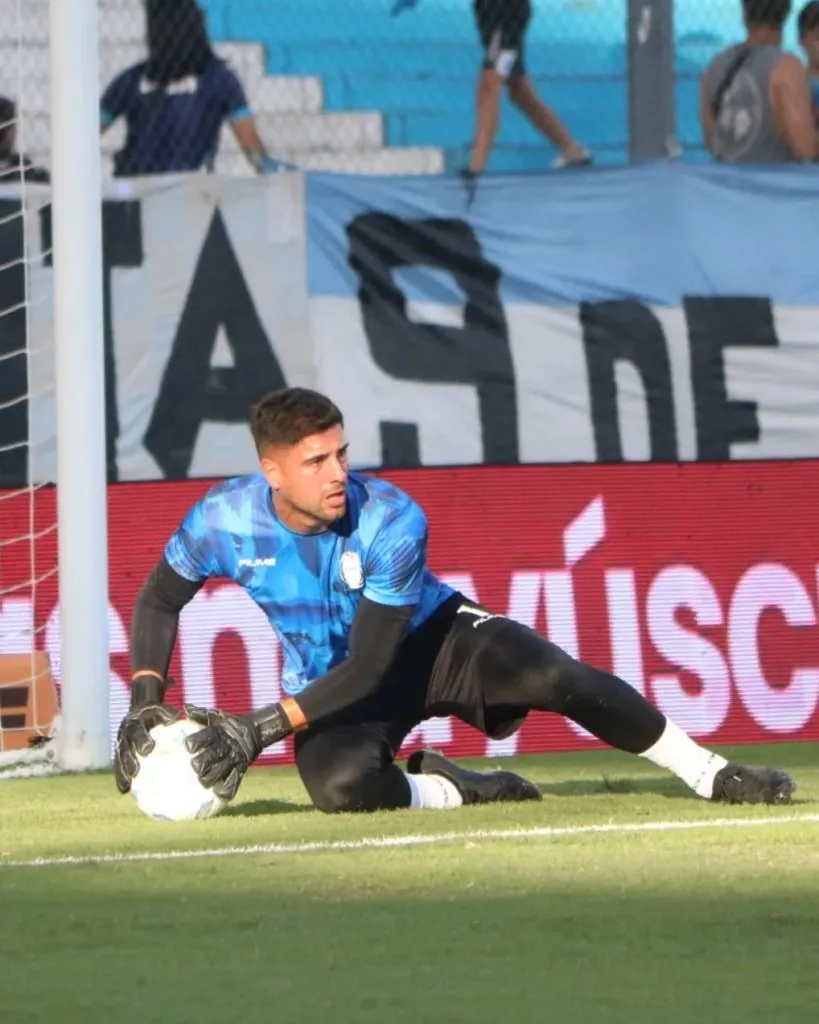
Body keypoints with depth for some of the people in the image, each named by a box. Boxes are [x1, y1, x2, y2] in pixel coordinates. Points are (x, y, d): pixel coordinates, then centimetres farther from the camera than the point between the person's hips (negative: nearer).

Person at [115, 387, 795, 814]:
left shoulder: (392, 522, -30)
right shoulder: (224, 521, -22)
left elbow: (372, 664, -28)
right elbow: (159, 603, -1)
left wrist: (259, 729, -33)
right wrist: (146, 702, -16)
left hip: (431, 637, -1)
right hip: (330, 680, 1)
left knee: (559, 680, -27)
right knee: (338, 785, -34)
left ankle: (709, 775, -12)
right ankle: (450, 790, -3)